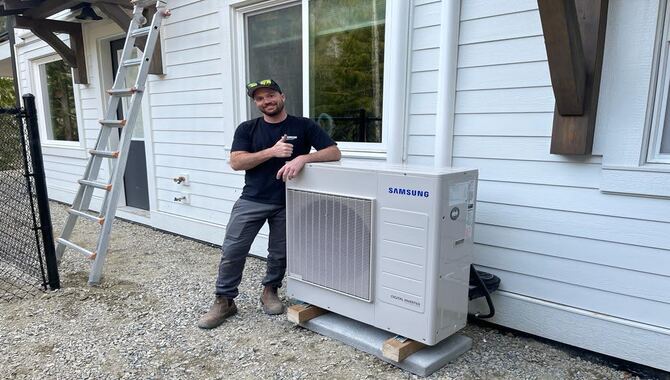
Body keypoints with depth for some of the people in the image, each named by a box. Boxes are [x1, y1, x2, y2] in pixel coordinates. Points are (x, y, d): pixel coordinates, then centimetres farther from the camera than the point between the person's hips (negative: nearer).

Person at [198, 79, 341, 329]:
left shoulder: (303, 126, 1)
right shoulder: (247, 129, 6)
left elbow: (334, 153, -7)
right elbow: (236, 162, -7)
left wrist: (302, 158, -24)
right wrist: (272, 152, -18)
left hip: (287, 203, 0)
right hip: (252, 200, 1)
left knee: (279, 253, 7)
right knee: (232, 250, -2)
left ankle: (270, 291, 33)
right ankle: (224, 301, 15)